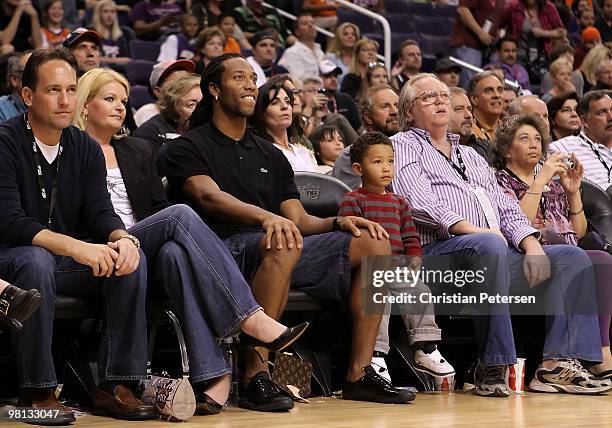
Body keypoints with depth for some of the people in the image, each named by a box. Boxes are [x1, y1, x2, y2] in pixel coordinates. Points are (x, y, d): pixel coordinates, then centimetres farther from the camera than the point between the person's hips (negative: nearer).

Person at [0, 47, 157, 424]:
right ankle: (37, 392, -30)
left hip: (70, 264, 5)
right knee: (36, 260, -38)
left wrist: (123, 238, -26)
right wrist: (75, 247, -34)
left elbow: (100, 212, -1)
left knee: (133, 260, -19)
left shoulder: (86, 148, 7)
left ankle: (115, 385, -17)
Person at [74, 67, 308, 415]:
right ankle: (251, 319, -40)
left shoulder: (138, 151, 27)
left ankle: (213, 374, -48)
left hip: (150, 253, 4)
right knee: (180, 215, -31)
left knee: (176, 252, -35)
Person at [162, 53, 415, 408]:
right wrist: (266, 218, -34)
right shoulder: (189, 148, 6)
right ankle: (256, 375, -37)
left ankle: (359, 373, -13)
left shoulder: (272, 156, 26)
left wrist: (338, 222, -5)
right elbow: (209, 197, -15)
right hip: (226, 249, -7)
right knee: (283, 244, -39)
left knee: (375, 245, -10)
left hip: (283, 248, 7)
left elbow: (300, 221, 18)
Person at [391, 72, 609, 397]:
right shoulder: (403, 145, 11)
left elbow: (506, 208, 23)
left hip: (499, 252, 8)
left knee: (572, 258, -8)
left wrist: (531, 244, 3)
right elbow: (419, 204, -8)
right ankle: (493, 368, -36)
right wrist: (469, 228, -19)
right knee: (490, 245, -40)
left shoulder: (471, 156, 33)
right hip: (440, 250, -8)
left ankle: (558, 364, -20)